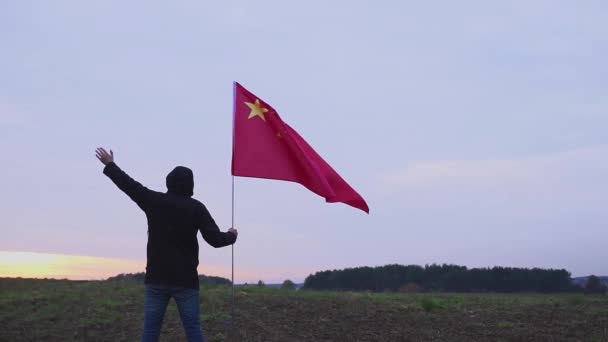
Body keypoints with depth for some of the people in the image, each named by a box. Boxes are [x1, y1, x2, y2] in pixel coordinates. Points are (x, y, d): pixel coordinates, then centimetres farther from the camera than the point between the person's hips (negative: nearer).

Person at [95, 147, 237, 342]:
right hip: (185, 280, -1)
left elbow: (129, 185, 15)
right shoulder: (196, 208, -1)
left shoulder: (155, 201, 4)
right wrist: (231, 236, 18)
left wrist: (109, 165, 30)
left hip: (156, 278, 2)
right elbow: (215, 239, -4)